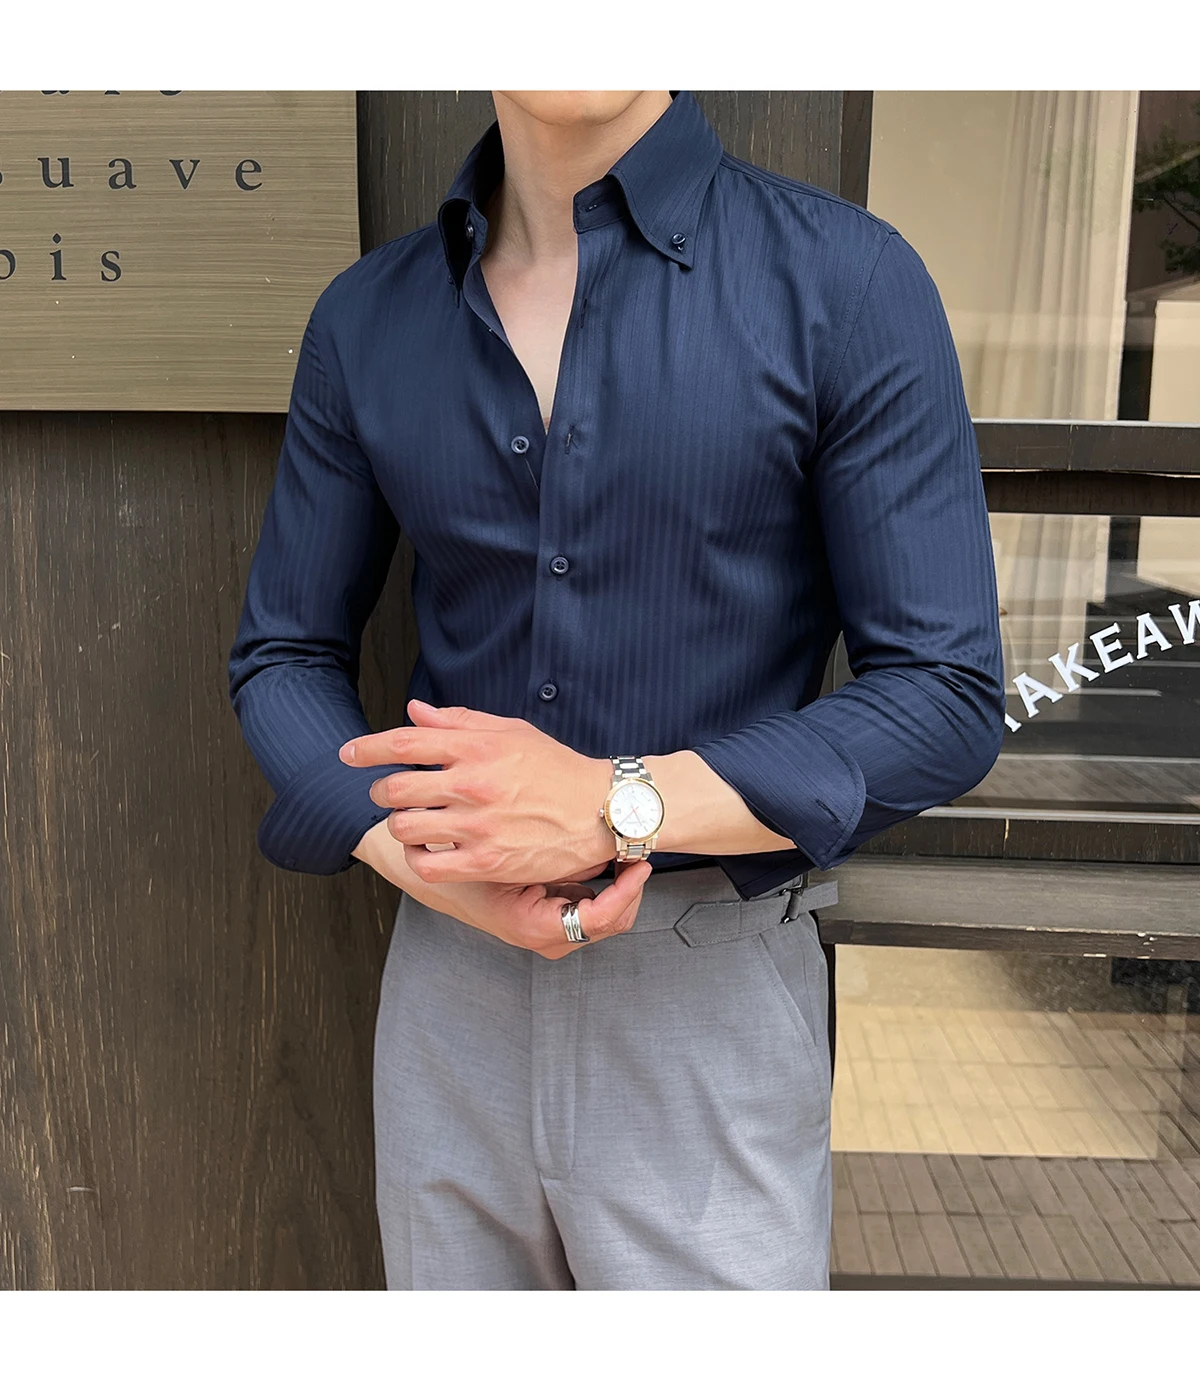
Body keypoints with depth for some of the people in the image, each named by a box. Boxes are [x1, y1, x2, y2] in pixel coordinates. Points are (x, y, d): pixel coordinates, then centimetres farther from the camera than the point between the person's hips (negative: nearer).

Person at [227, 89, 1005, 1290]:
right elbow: (283, 658, 7)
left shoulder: (846, 278, -9)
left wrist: (613, 806, -21)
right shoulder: (365, 318, 1)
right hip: (449, 991, 4)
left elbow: (946, 700, -10)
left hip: (707, 1008, -3)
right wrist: (424, 858, -11)